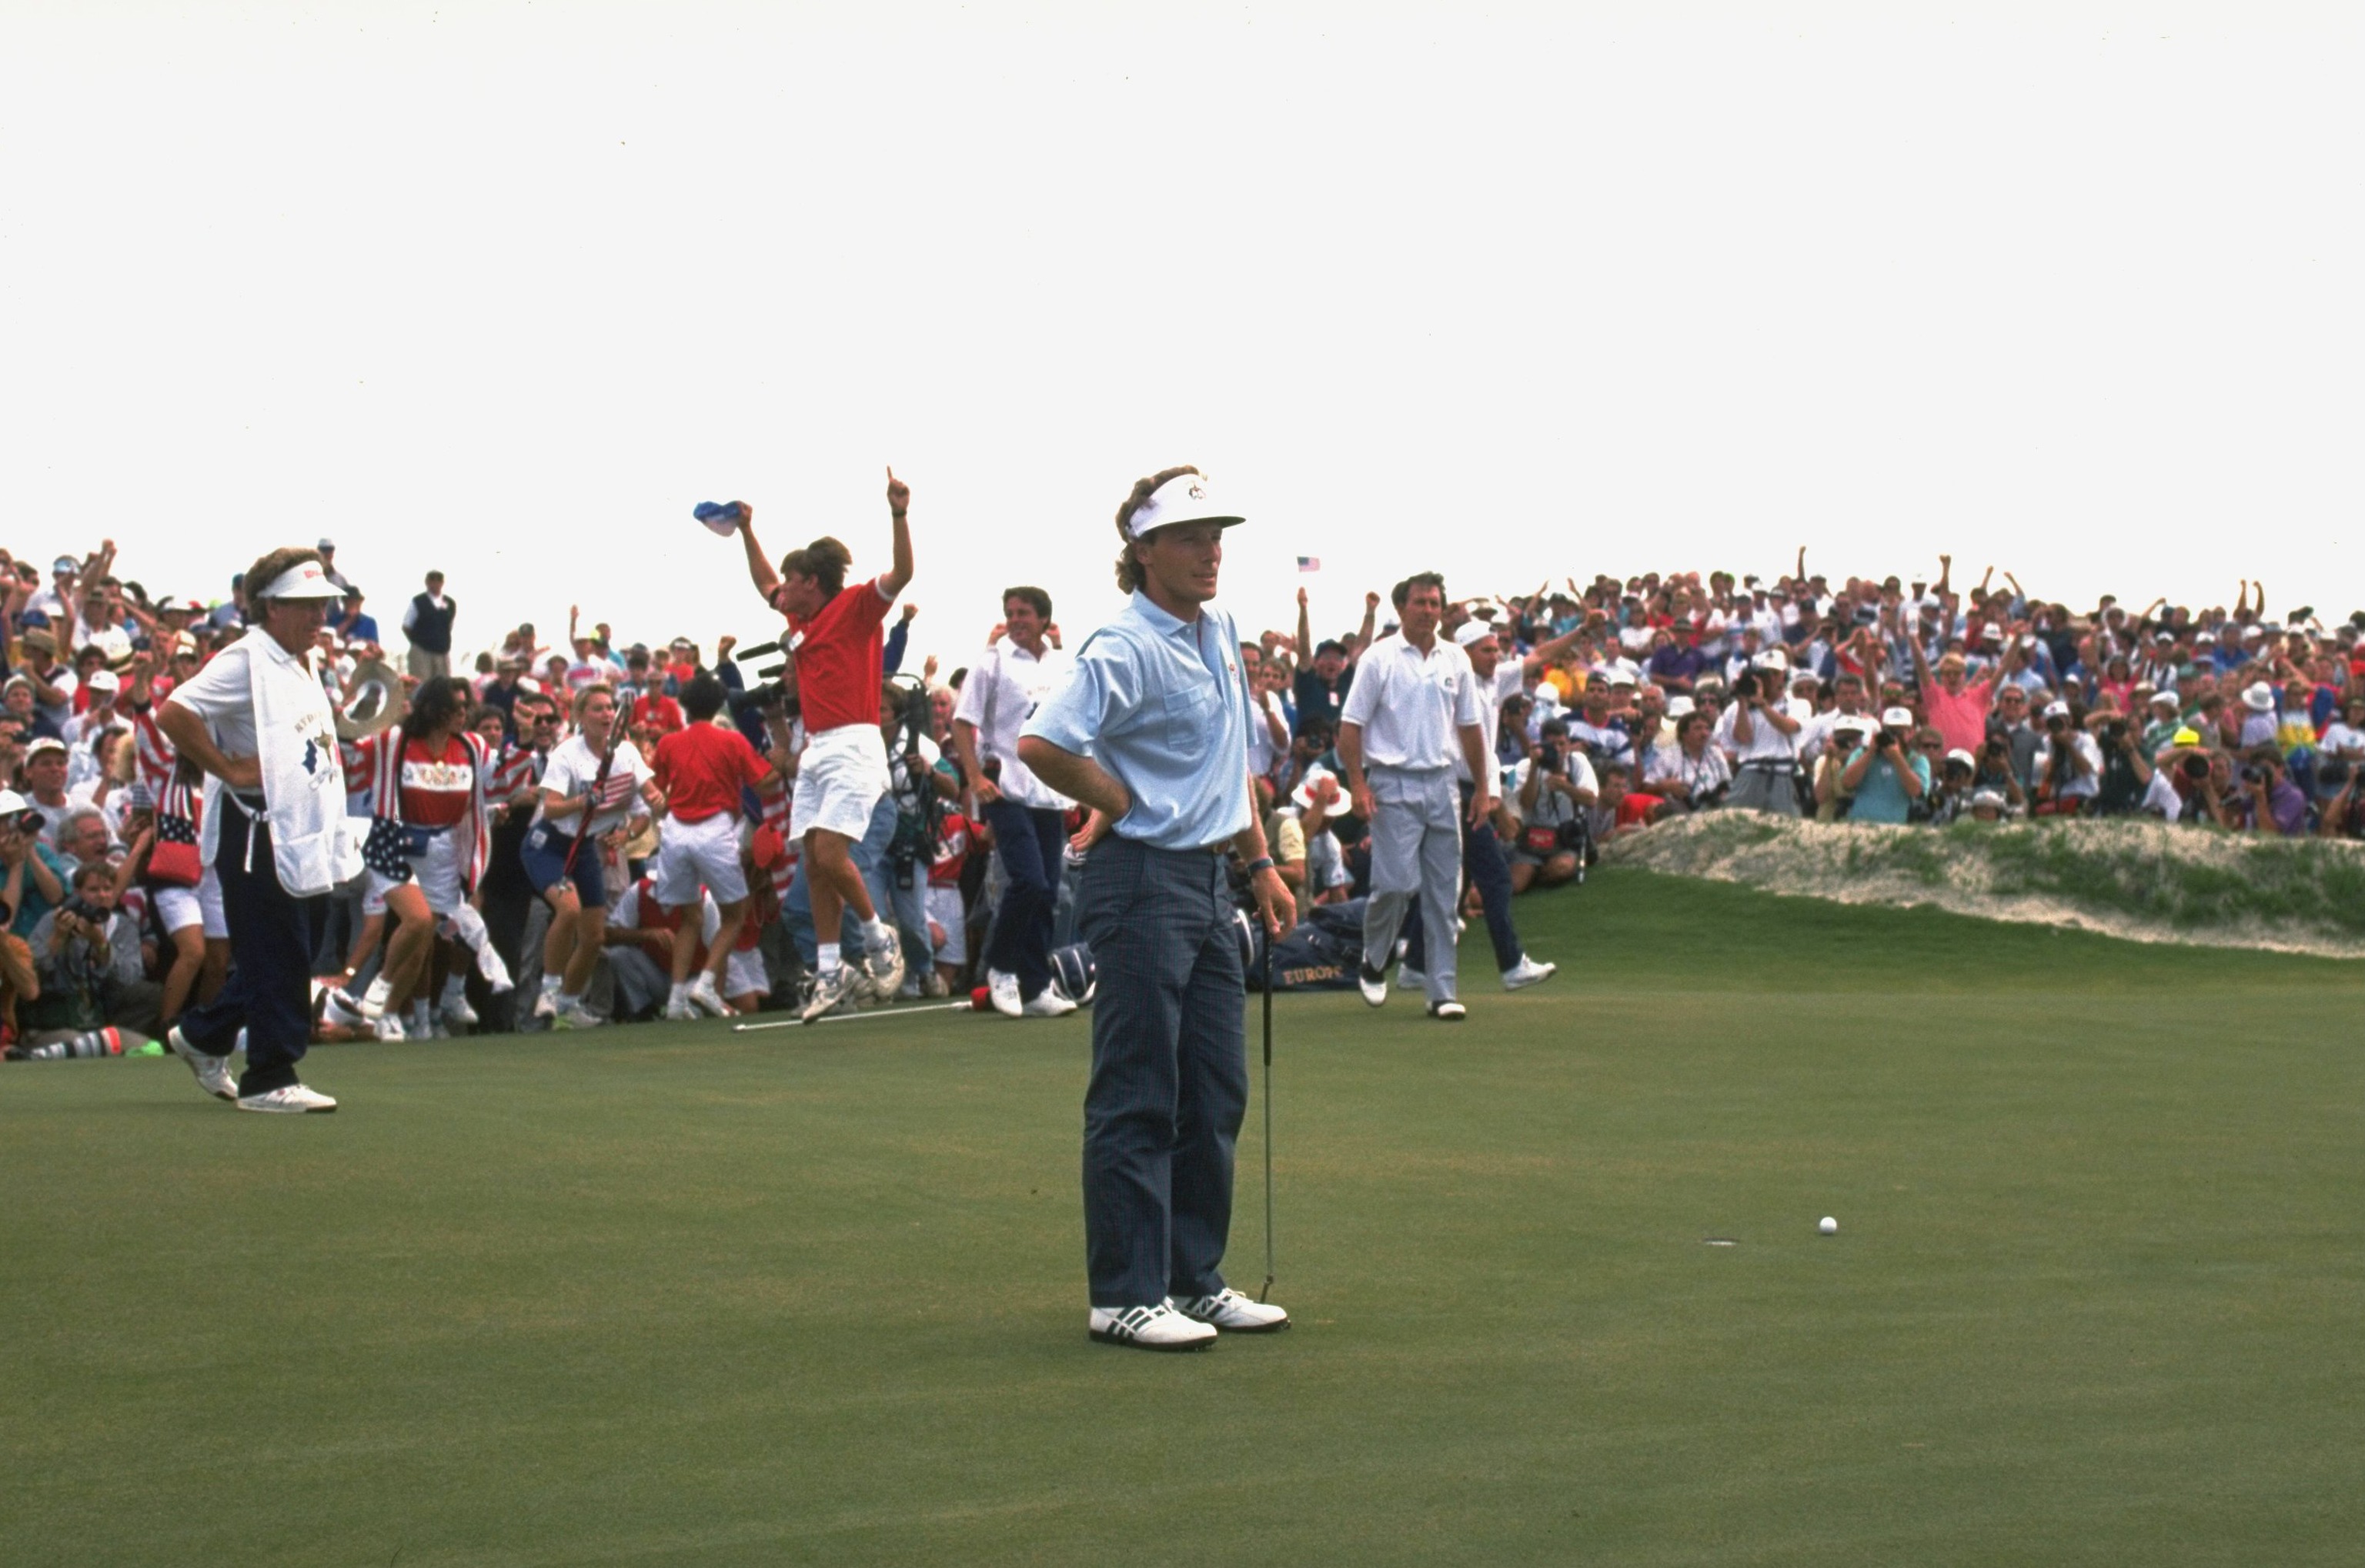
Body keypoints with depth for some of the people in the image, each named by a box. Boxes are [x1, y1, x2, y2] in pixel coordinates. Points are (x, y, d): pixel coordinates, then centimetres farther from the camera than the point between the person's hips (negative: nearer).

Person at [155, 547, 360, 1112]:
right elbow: (173, 714, -24)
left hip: (301, 829, 10)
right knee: (276, 957, -7)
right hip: (257, 830, -10)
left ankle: (203, 1035, 31)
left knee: (281, 954, 15)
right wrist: (230, 770, -20)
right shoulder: (246, 662, -13)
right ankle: (270, 1079, -1)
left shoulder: (301, 667, 17)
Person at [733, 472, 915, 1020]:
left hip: (853, 746, -8)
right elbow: (765, 584, 36)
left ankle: (881, 937, 4)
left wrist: (899, 514, -31)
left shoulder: (856, 606, -5)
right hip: (815, 748, 8)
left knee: (831, 854, -16)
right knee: (813, 864, 3)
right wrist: (747, 532, 34)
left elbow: (901, 574, -20)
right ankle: (830, 971, 7)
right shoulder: (799, 620, 17)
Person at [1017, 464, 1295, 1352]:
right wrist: (1123, 804, -12)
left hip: (1209, 881, 9)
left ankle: (1195, 1280, 20)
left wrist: (1260, 862, 20)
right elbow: (1041, 744, -26)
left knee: (1215, 1096, 12)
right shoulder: (1127, 650, -15)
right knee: (1138, 1102, -5)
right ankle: (1125, 1297, 0)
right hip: (1144, 881, -9)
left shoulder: (1219, 634, 13)